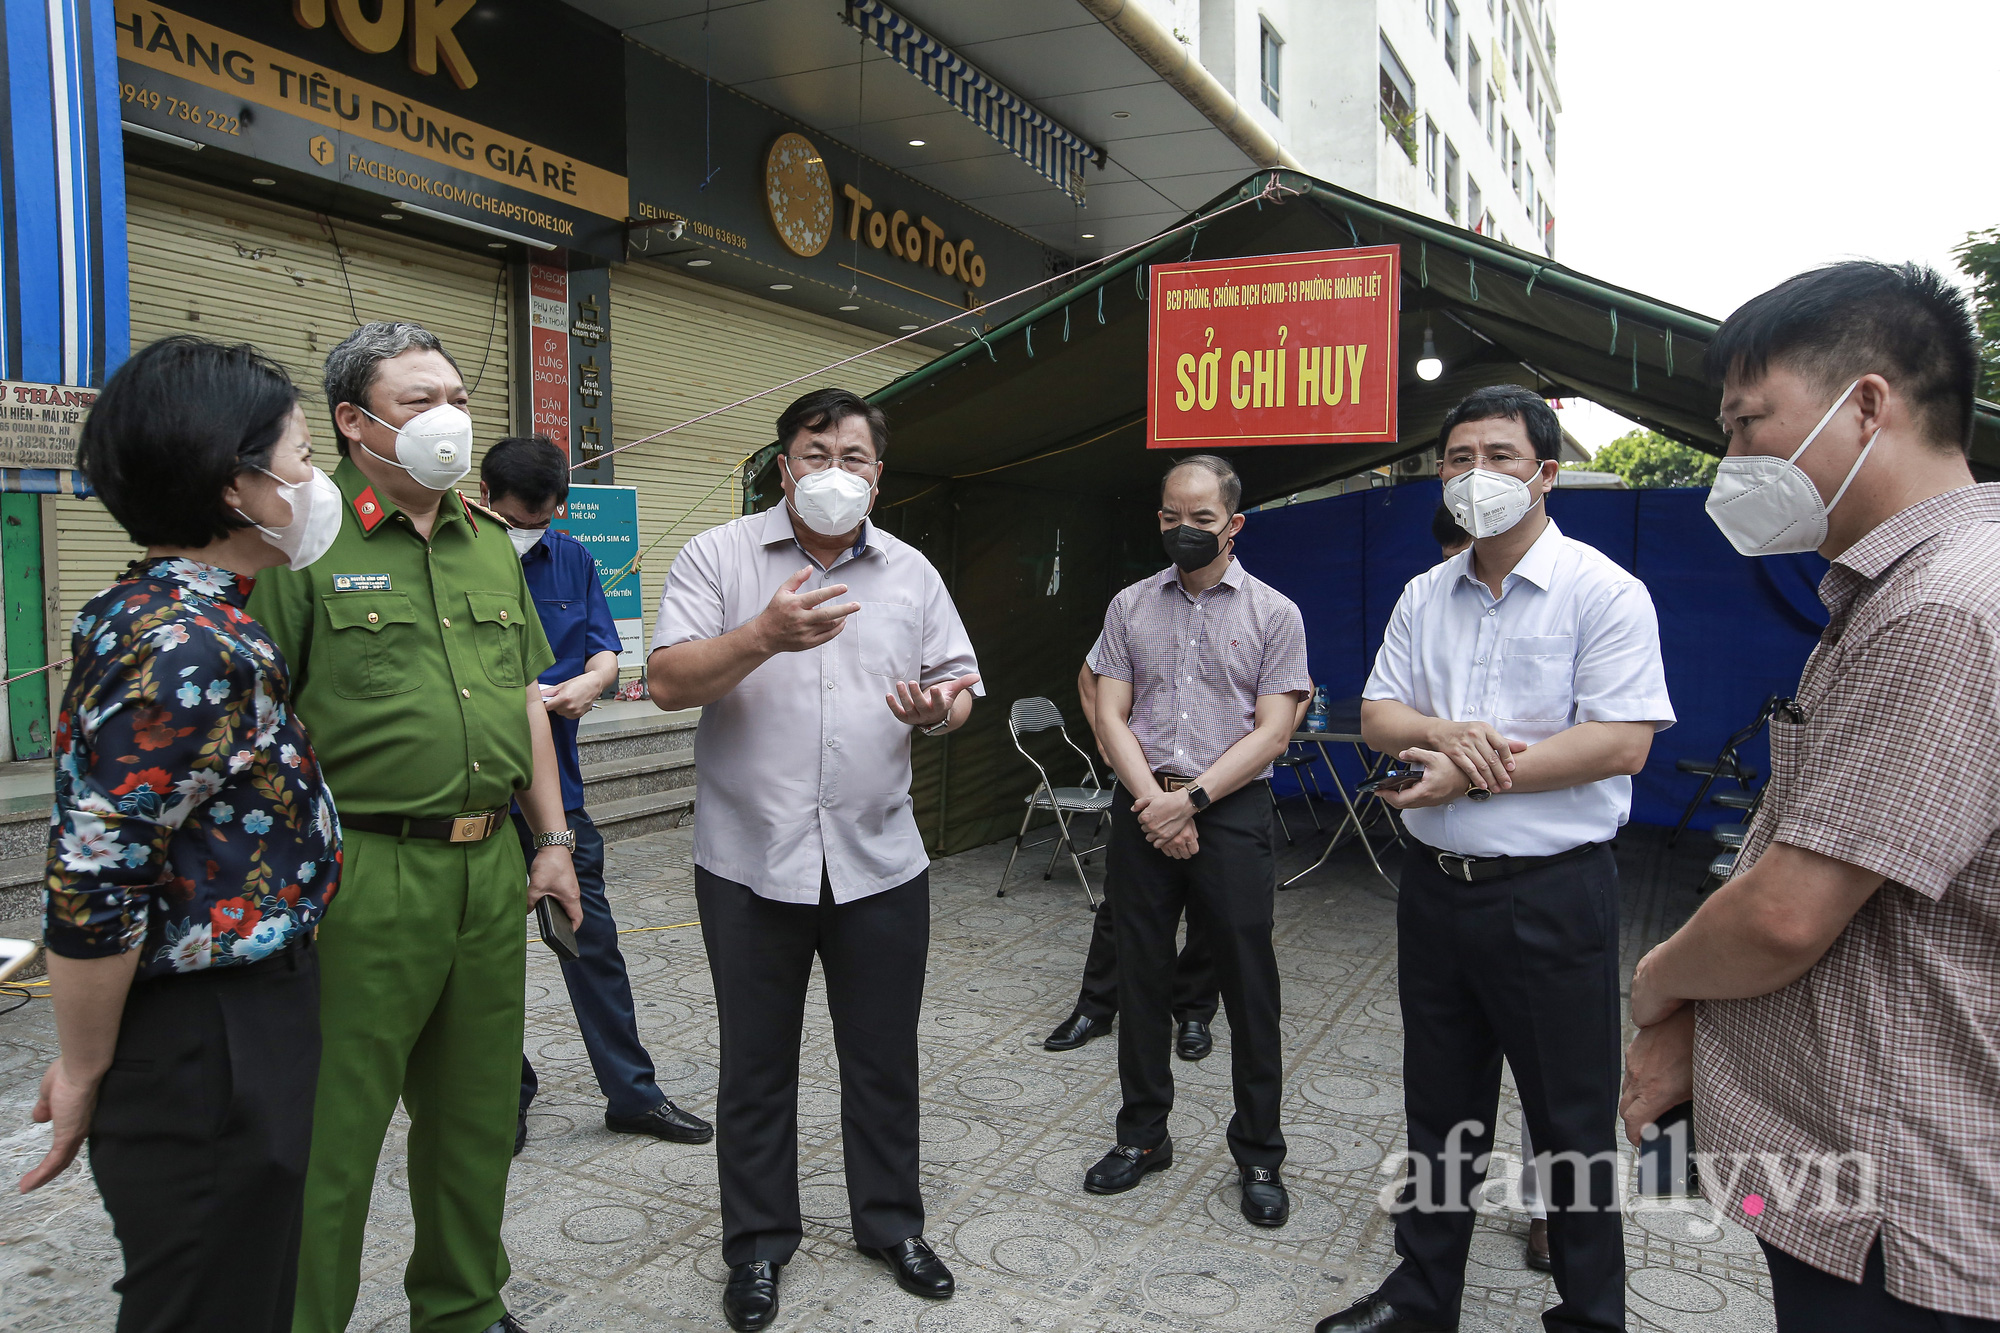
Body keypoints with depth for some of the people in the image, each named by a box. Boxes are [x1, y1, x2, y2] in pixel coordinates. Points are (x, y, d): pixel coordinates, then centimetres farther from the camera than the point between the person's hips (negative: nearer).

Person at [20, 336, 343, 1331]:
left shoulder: (143, 614, 7)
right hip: (211, 1052, -9)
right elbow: (91, 890, -24)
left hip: (235, 1028, 9)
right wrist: (83, 1077, -12)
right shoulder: (190, 654, -25)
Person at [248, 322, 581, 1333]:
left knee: (478, 1114, 18)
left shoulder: (490, 544, 13)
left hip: (489, 868, 7)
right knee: (334, 1131, 3)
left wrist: (552, 842, 14)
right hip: (364, 874, -6)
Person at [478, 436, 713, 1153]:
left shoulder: (571, 559, 8)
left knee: (593, 941, 9)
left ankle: (632, 1093, 20)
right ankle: (508, 1097, 26)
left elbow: (604, 651, 8)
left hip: (556, 785, 3)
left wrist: (590, 682, -15)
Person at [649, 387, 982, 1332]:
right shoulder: (718, 557, -2)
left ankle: (890, 1222, 34)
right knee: (757, 1066, 12)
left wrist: (940, 709, -14)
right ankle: (758, 1242, 30)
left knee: (884, 1059, 14)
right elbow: (668, 683, -11)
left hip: (880, 860, 3)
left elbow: (960, 685, 10)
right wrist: (764, 636, -27)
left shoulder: (911, 573, 9)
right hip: (752, 862, -2)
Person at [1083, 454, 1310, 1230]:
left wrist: (1191, 799, -14)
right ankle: (1143, 1136, 27)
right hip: (1142, 809, 3)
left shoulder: (1273, 613, 0)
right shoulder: (1130, 606, 8)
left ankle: (1259, 1156, 18)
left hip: (1231, 812, -2)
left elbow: (1271, 734, -6)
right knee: (1140, 978, 11)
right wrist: (1153, 799, -10)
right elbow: (1111, 716, 3)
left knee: (1249, 989, 2)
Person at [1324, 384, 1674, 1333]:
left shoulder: (1603, 593, -9)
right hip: (1434, 888, 6)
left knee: (1571, 1124, 9)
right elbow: (1377, 716, 7)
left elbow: (1622, 742, -18)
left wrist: (1474, 776, -19)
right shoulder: (1424, 597, 9)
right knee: (1439, 1109, 18)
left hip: (1552, 895, -5)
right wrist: (1443, 732, -15)